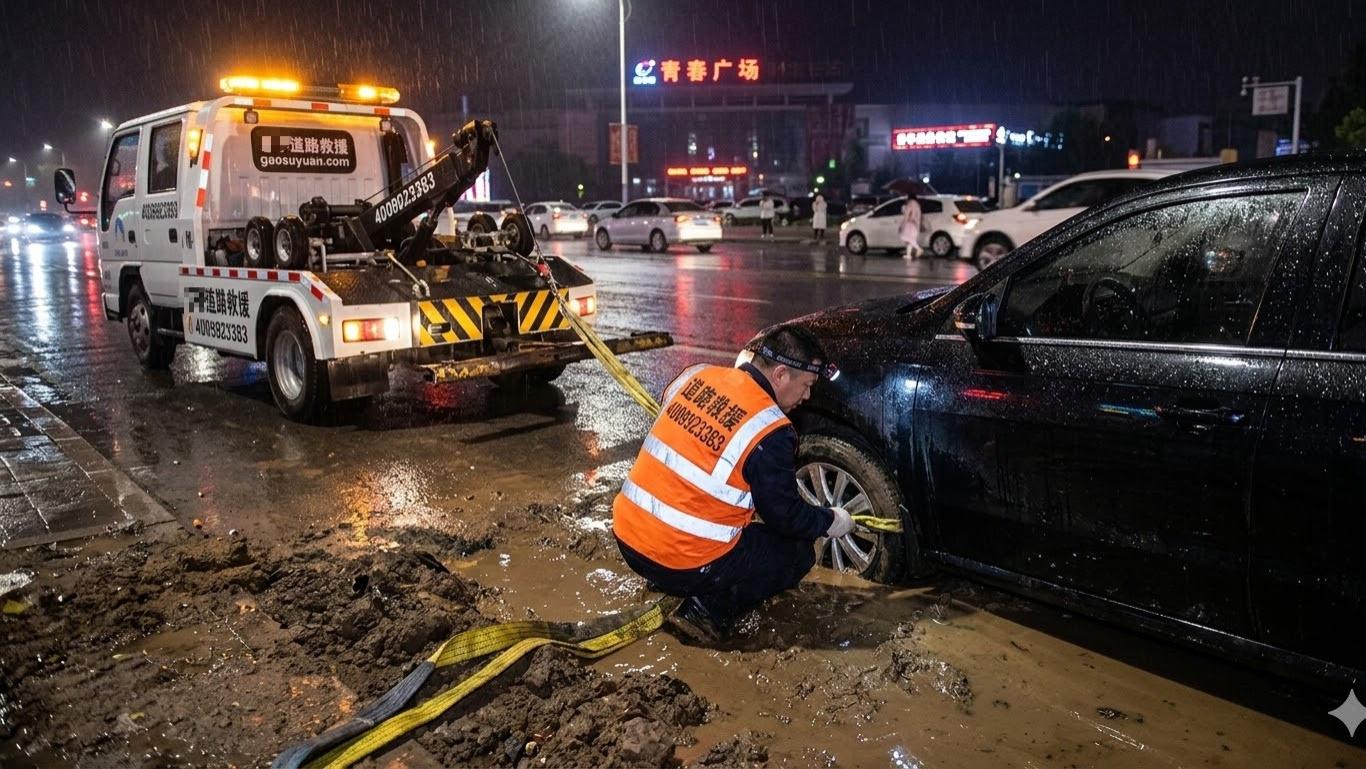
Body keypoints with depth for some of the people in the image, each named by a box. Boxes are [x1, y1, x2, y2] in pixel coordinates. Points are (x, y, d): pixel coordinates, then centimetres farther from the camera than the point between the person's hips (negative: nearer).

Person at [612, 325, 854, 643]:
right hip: (685, 564, -7)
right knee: (799, 552, 11)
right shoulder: (771, 432, -16)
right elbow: (785, 517, -7)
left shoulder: (697, 375, 1)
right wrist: (830, 521, 12)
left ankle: (664, 580, 18)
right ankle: (710, 609, -2)